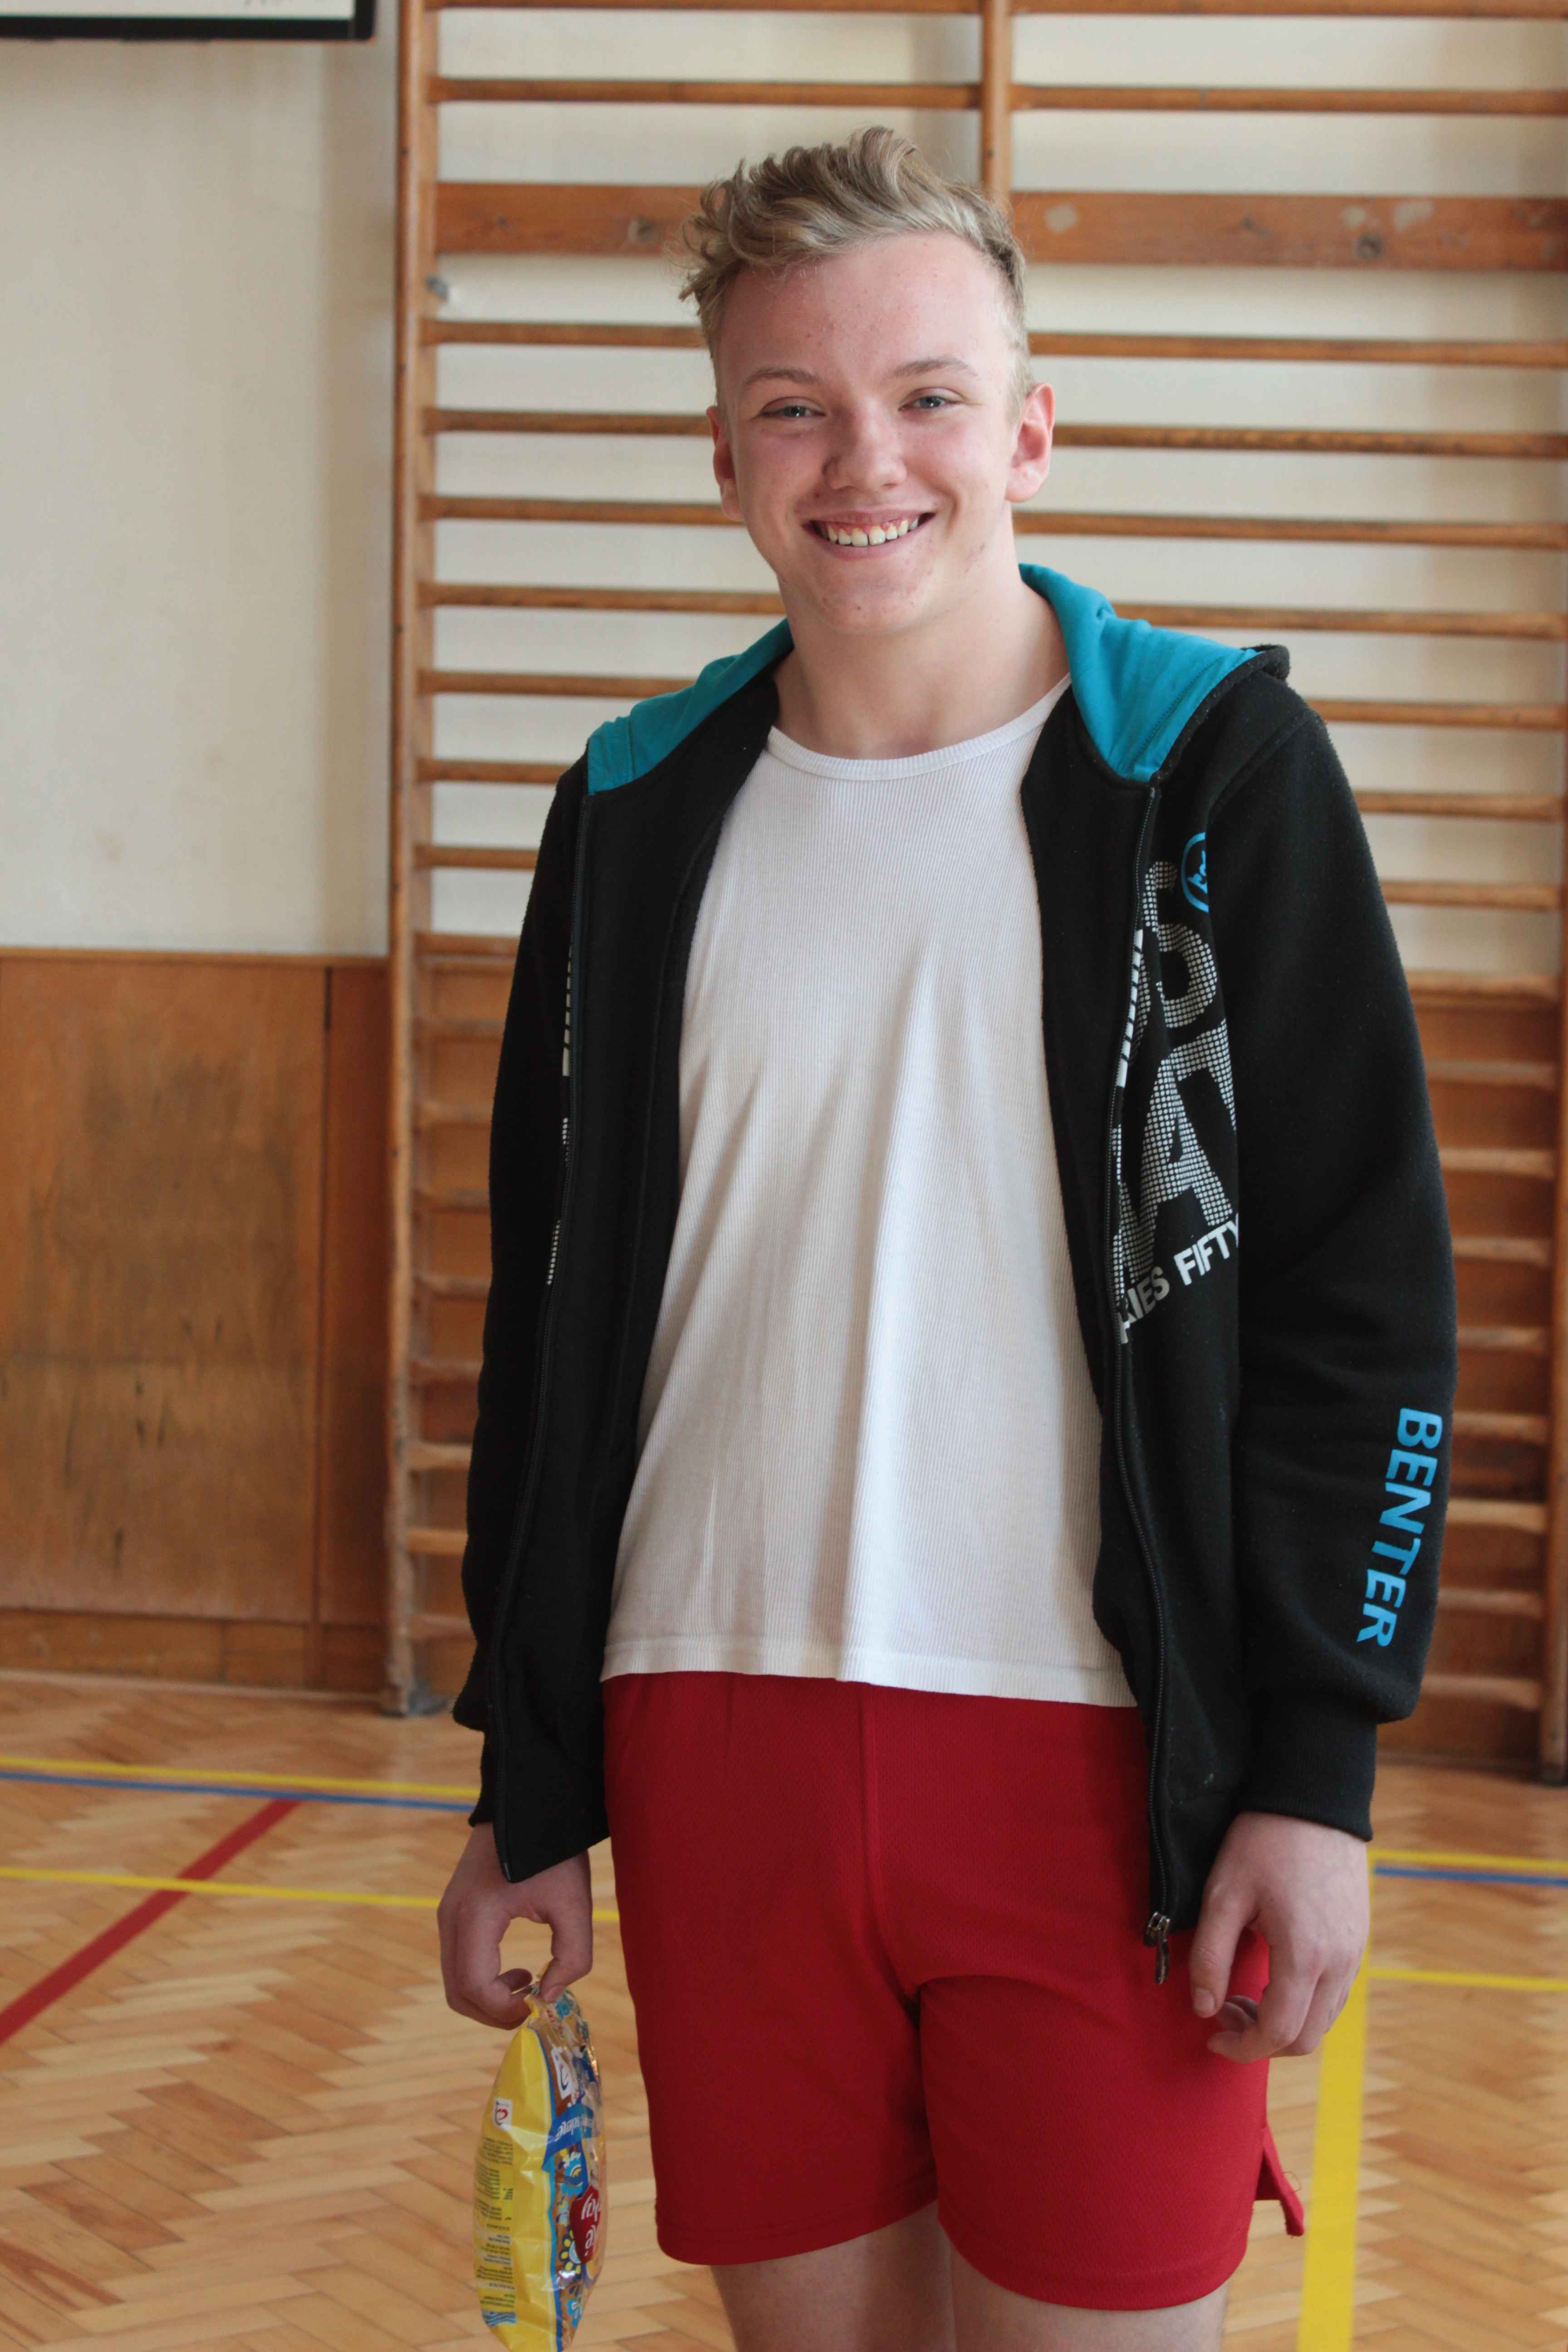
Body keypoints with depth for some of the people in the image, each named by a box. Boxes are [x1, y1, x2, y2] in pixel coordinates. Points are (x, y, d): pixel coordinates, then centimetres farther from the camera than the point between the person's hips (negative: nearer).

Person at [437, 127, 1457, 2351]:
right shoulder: (639, 815, 8)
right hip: (720, 1739, 3)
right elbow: (552, 1325, 12)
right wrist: (528, 1787, 10)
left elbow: (1368, 1296, -3)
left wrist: (1316, 1766, -9)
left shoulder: (1217, 770, -2)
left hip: (1105, 1752, -3)